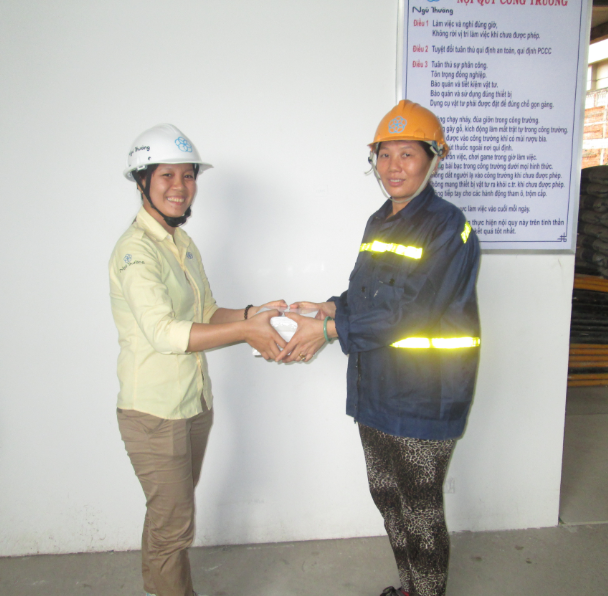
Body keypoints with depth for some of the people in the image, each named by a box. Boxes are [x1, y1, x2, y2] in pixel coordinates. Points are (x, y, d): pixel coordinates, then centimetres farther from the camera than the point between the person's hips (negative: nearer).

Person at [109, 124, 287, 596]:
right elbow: (164, 332, -26)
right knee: (174, 524, 6)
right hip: (155, 410, -8)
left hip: (195, 402, 8)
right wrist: (245, 332, -26)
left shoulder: (183, 244, 9)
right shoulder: (135, 249, -18)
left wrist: (252, 315, -6)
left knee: (169, 513, 23)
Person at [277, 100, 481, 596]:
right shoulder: (378, 223, 10)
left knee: (421, 510, 8)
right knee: (387, 497, 21)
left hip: (425, 397, -8)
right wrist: (332, 307, -4)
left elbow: (408, 309, -22)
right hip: (376, 389, 8)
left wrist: (330, 329, -20)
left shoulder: (447, 226, -15)